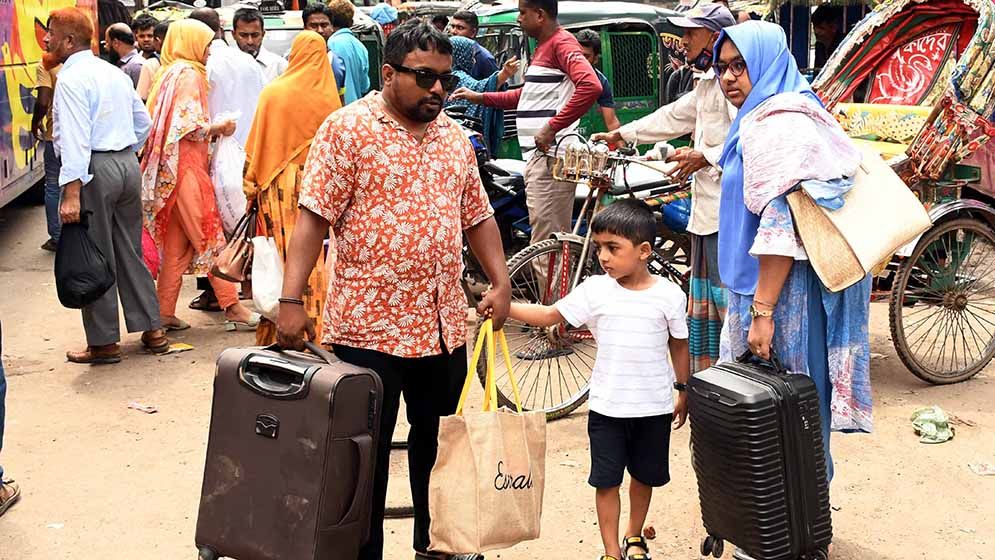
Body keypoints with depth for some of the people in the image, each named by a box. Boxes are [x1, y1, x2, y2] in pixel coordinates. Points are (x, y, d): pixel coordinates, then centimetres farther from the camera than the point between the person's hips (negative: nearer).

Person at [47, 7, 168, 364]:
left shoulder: (72, 79, -13)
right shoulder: (115, 74, 13)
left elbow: (75, 139, -22)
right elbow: (143, 122, 19)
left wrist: (71, 193, -25)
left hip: (94, 171, -8)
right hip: (128, 164, 8)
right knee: (130, 252, 15)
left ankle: (104, 344, 7)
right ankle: (152, 330, 19)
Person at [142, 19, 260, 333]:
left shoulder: (170, 73, 18)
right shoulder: (189, 74, -9)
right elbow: (190, 126, -18)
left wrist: (211, 130, 13)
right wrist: (220, 127, -3)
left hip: (172, 167, 9)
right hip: (187, 167, -9)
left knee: (176, 245, 9)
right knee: (210, 238, -6)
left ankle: (164, 313, 9)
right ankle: (232, 308, -3)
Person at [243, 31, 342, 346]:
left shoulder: (274, 92, -4)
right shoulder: (329, 97, -1)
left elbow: (257, 144, -1)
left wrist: (252, 184, 5)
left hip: (279, 185, -1)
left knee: (280, 251, 5)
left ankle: (276, 330, 8)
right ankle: (314, 328, 9)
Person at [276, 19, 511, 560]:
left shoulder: (455, 136, 11)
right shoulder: (348, 128, -8)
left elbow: (477, 216, 17)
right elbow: (313, 217, -13)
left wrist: (500, 281, 4)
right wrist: (291, 300, -19)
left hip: (444, 324, 6)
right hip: (369, 325, -6)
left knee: (438, 442, 19)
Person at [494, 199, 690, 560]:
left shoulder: (669, 295, -8)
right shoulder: (594, 290, -7)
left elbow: (679, 344, 3)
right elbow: (549, 315, -4)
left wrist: (683, 391, 8)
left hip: (654, 407, 0)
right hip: (607, 405, 0)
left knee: (645, 475, 17)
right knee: (606, 480, 4)